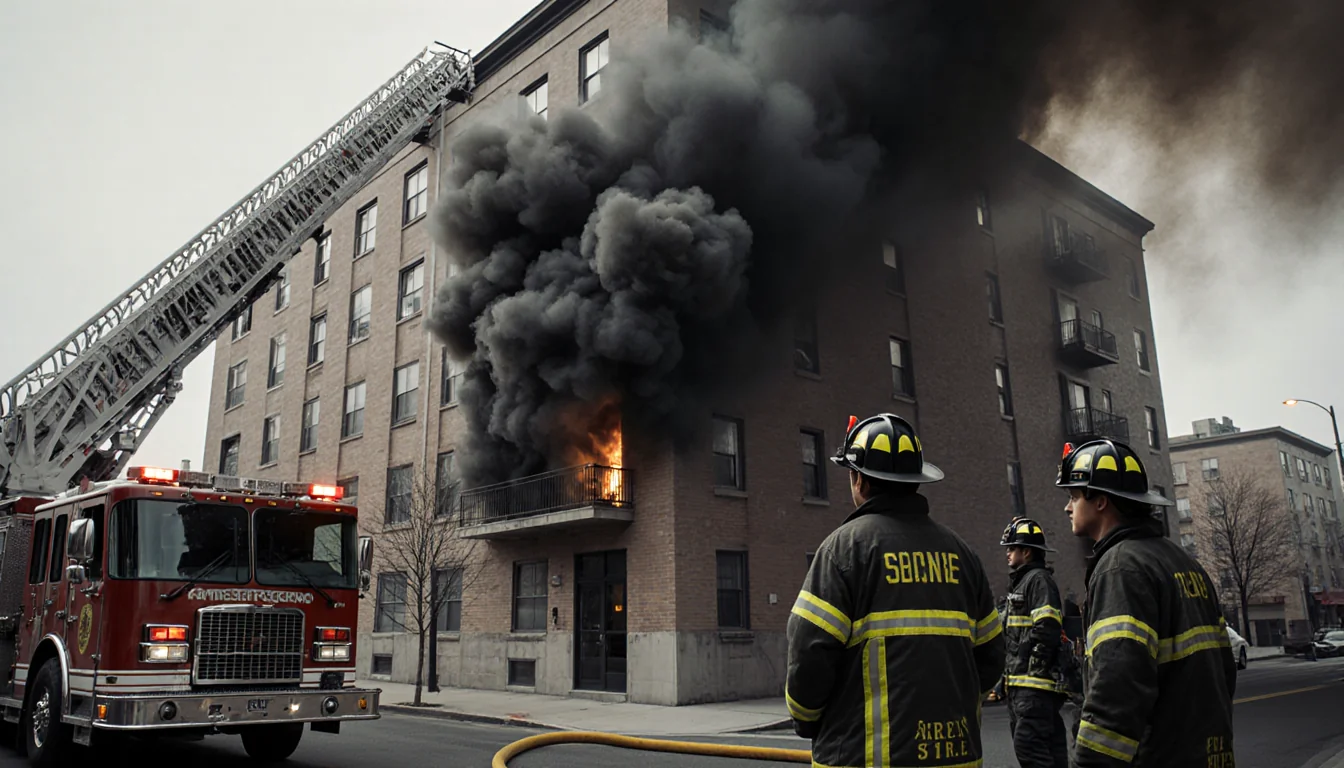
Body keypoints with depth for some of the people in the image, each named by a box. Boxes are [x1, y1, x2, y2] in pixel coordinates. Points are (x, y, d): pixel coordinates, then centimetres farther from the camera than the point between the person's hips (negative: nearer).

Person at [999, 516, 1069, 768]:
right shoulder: (1020, 581, 21)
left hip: (1035, 683, -11)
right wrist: (1009, 675, 20)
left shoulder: (1039, 579, -10)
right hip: (1019, 682, 11)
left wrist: (1035, 671, -18)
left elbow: (1046, 629, -20)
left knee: (1028, 743, -14)